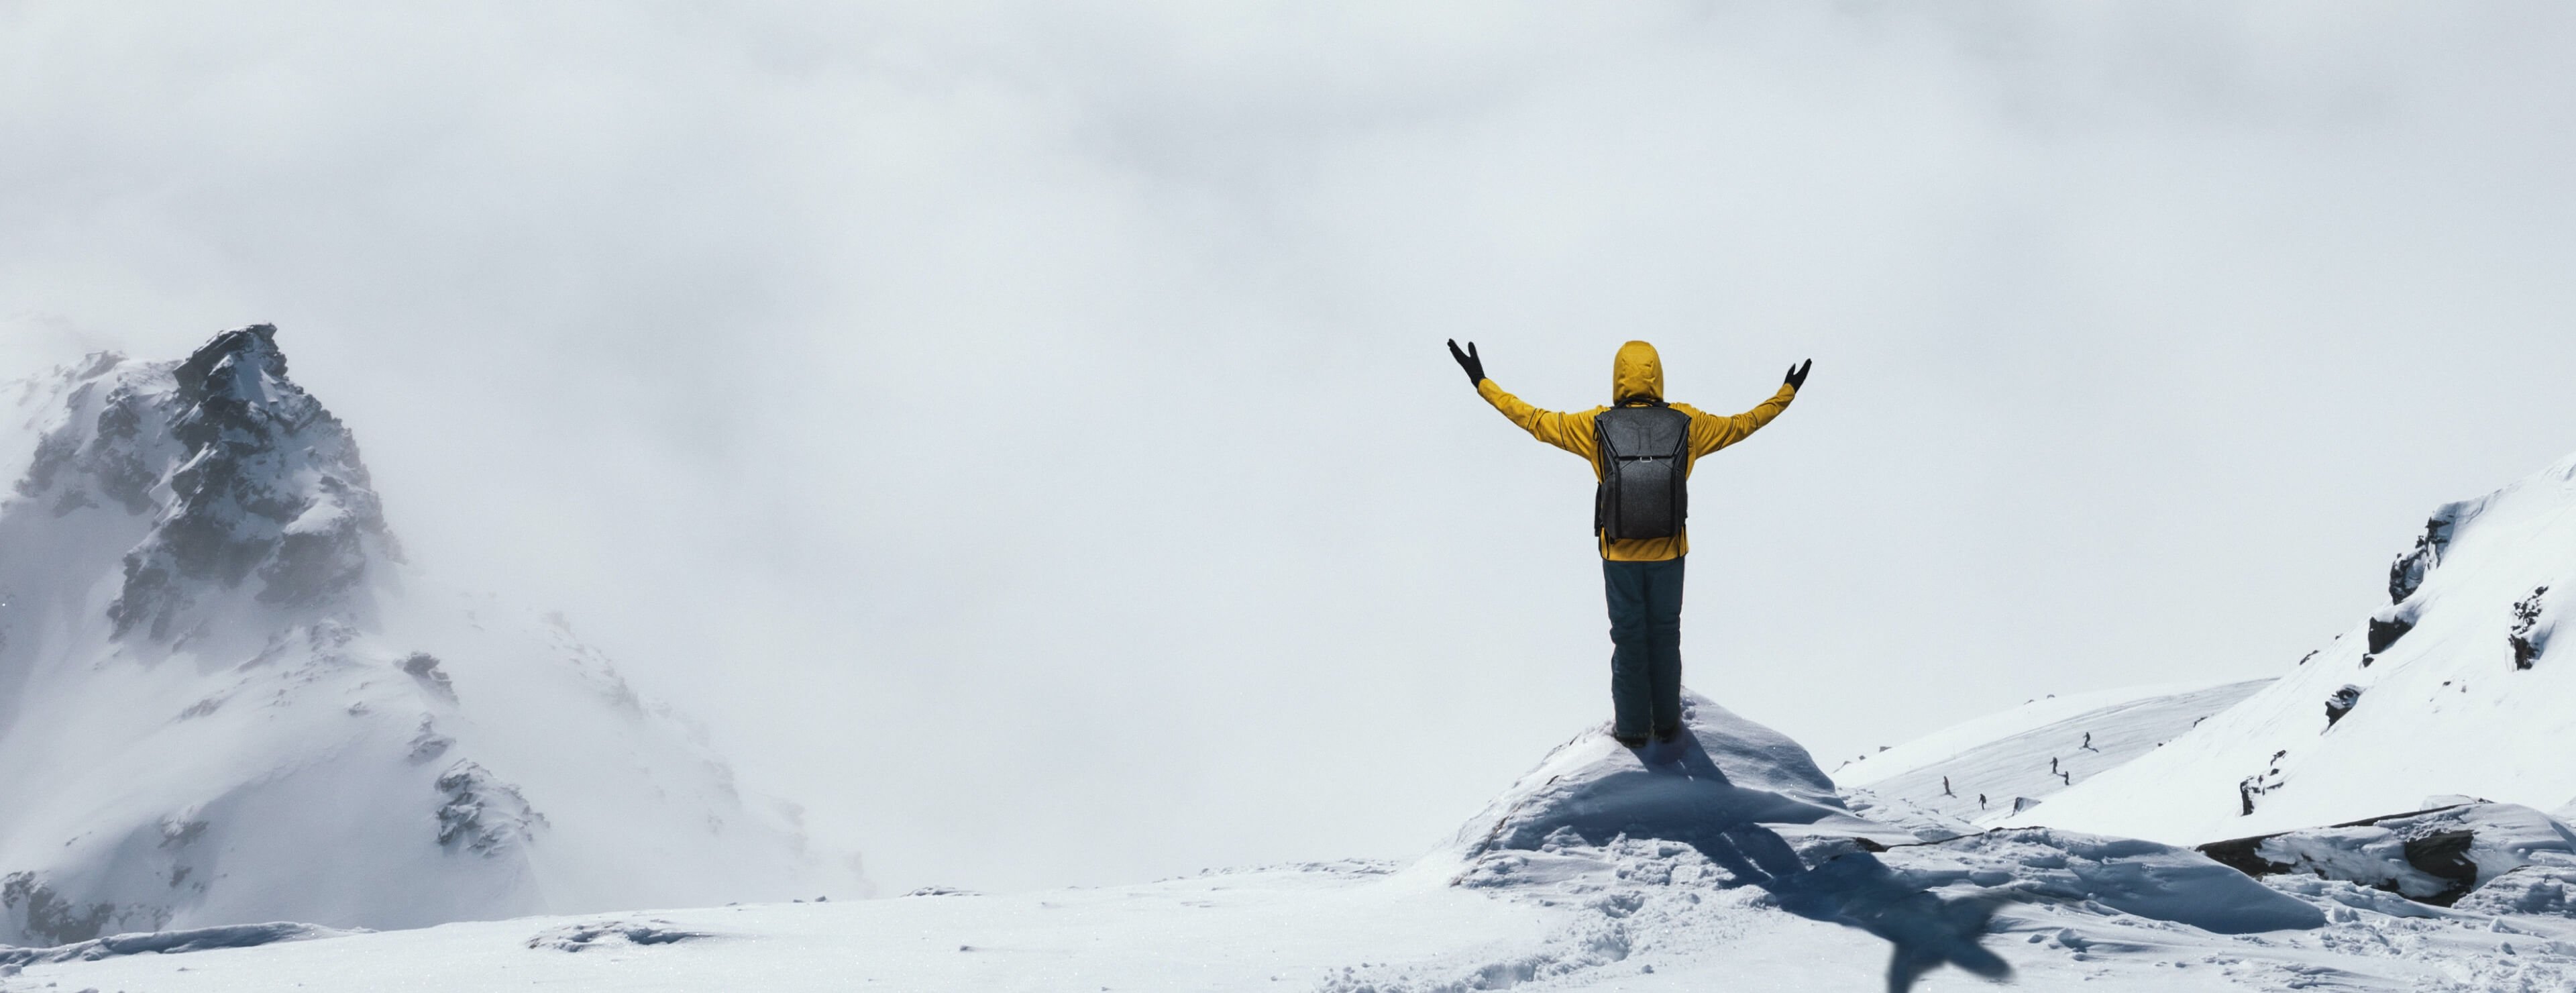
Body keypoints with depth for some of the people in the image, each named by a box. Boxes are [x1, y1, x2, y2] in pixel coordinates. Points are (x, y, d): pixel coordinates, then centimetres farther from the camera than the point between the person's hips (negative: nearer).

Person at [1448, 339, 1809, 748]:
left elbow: (1534, 420, -6)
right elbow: (1741, 425, 3)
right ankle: (1667, 722, 28)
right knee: (1665, 635, 17)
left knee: (1628, 638, 13)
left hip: (1621, 554, -1)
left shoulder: (1596, 427, -14)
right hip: (1669, 552, 1)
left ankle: (1632, 726, 22)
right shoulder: (1687, 424, -11)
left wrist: (1482, 383, 4)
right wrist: (1786, 394, 19)